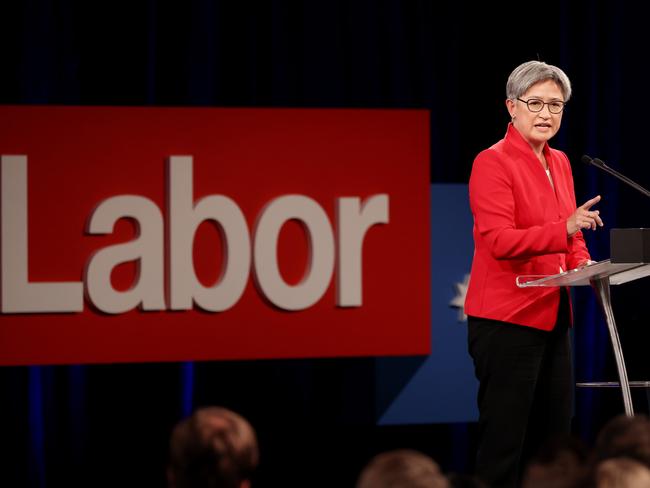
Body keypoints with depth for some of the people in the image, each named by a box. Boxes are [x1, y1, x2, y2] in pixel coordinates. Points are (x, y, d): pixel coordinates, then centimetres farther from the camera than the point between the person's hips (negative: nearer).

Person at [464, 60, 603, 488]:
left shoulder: (559, 163, 14)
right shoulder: (493, 163, -11)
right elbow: (499, 241, -21)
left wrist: (586, 266, 2)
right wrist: (565, 228, -32)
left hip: (552, 318, 8)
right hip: (506, 319, -8)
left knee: (554, 439, 11)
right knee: (504, 444, -5)